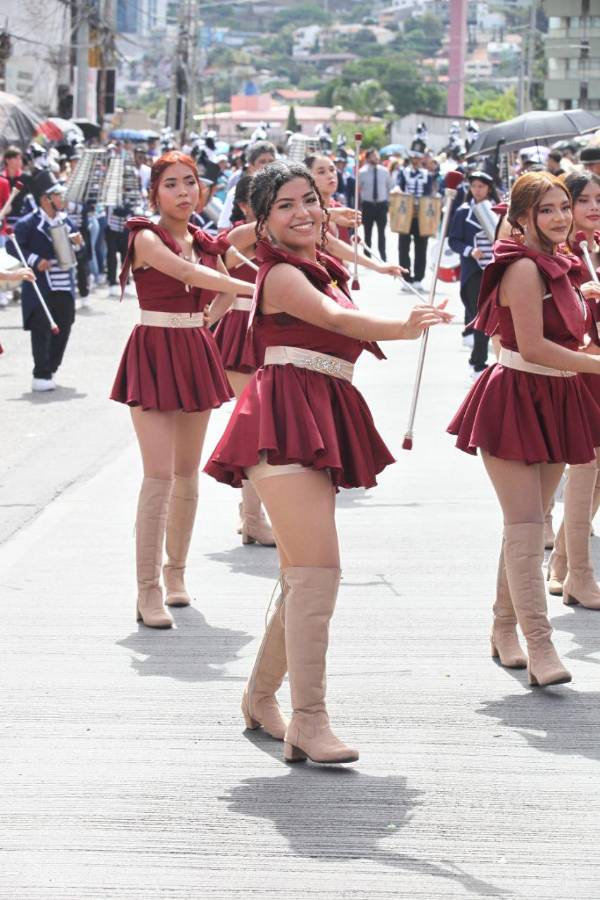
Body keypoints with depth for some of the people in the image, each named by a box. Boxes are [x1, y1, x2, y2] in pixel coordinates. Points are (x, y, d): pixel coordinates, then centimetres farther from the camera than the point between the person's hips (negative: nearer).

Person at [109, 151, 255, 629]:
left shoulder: (207, 244, 10)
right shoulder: (147, 238, -9)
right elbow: (187, 273, -26)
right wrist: (254, 287, -32)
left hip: (197, 353, 6)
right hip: (154, 353, -6)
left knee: (188, 472, 10)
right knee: (160, 475, -13)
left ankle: (176, 572, 24)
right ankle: (148, 591, -11)